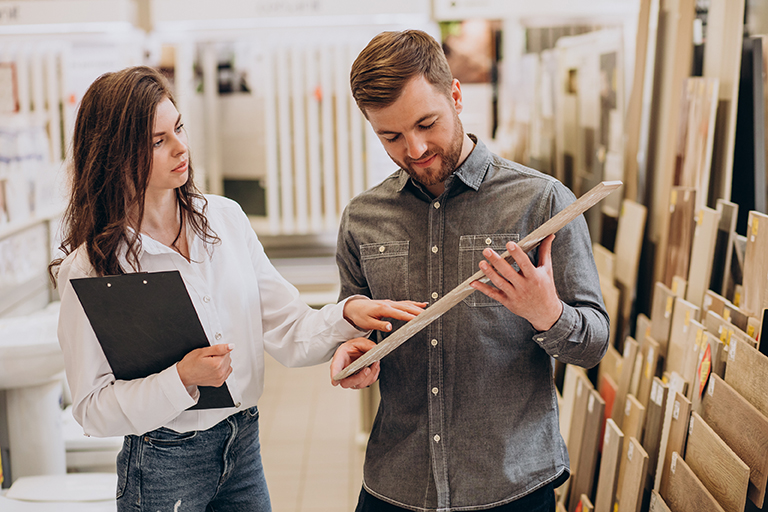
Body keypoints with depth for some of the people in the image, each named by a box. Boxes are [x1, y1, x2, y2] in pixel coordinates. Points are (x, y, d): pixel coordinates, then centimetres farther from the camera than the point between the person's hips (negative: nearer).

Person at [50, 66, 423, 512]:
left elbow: (289, 331, -3)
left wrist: (347, 315, -20)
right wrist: (182, 379, -25)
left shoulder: (225, 218, 0)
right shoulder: (89, 268, -14)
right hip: (163, 467, -4)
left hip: (245, 445, 4)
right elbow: (92, 409, -13)